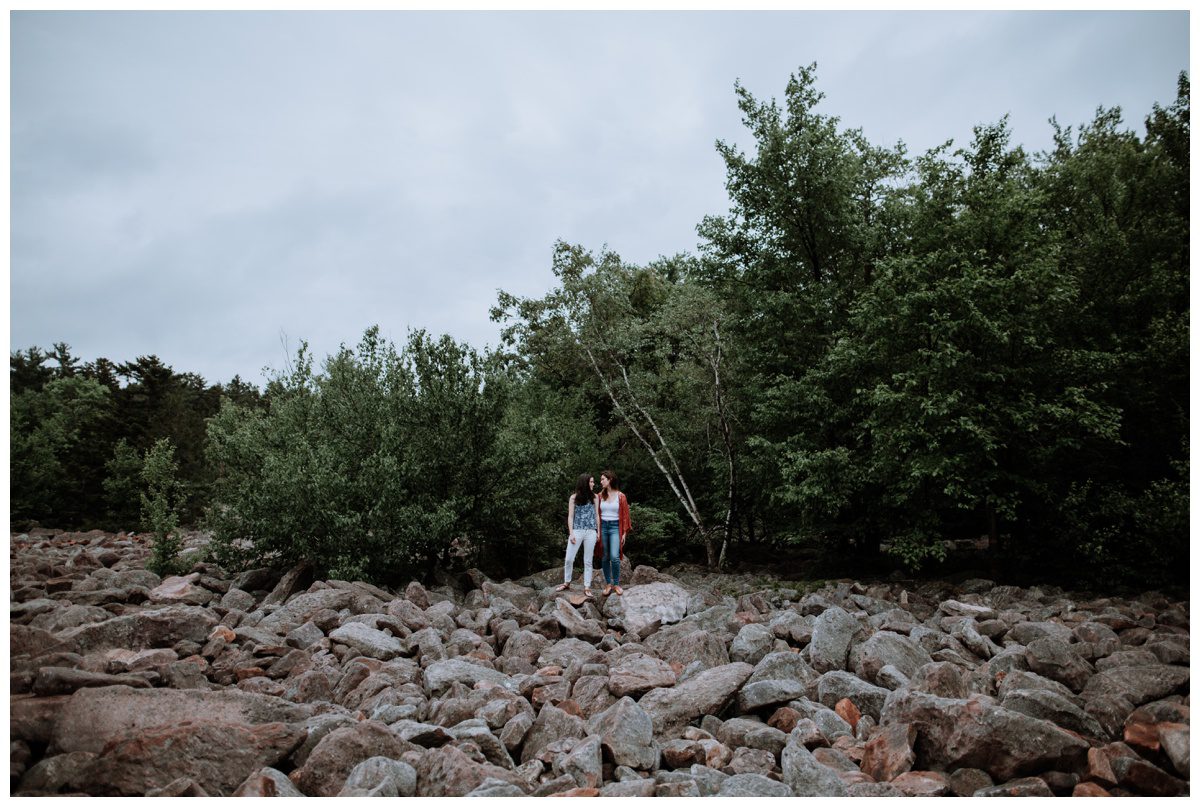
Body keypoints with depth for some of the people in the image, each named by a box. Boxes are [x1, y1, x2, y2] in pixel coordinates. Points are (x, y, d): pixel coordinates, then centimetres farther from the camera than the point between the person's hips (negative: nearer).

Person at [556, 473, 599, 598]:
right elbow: (570, 517, 0)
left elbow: (596, 515, 10)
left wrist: (598, 531, 6)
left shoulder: (594, 497, 6)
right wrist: (571, 533, -7)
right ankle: (566, 583, 18)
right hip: (577, 531, -1)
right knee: (569, 559, -1)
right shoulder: (574, 497, 0)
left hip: (591, 532, 1)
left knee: (588, 561, 5)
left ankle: (587, 587, 9)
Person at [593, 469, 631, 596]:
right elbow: (597, 514, 7)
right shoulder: (600, 496, 6)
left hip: (615, 527, -3)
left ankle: (616, 584, -1)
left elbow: (625, 515, 0)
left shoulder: (621, 496, -1)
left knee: (614, 556, -16)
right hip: (603, 527, 3)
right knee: (605, 557, 6)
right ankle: (608, 584, 16)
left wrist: (624, 533, -4)